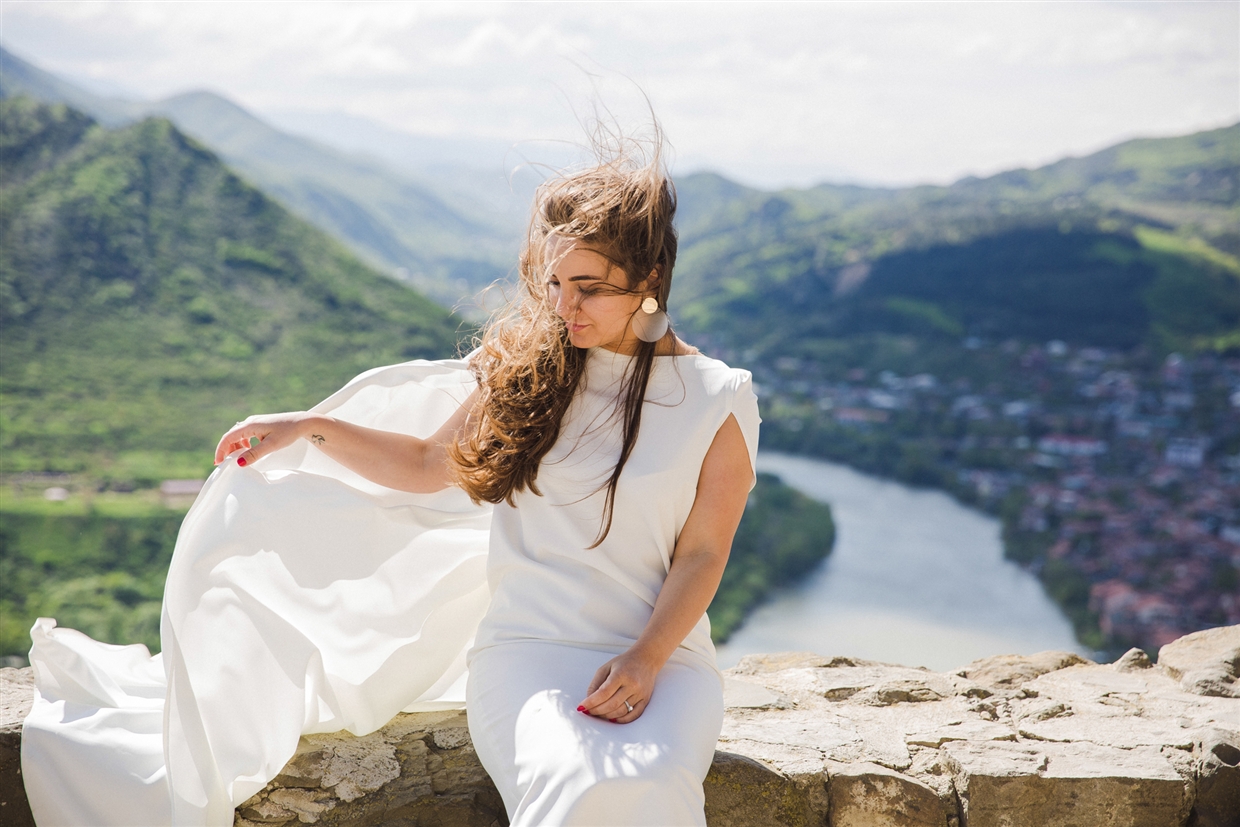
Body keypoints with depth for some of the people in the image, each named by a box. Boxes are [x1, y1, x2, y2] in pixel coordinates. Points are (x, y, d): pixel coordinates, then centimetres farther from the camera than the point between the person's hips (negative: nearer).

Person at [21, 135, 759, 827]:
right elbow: (429, 466, 17)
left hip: (661, 651, 0)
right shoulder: (530, 369, 7)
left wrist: (644, 661, -14)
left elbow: (702, 555, 0)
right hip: (527, 647, 1)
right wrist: (312, 427, 7)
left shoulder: (717, 402, 0)